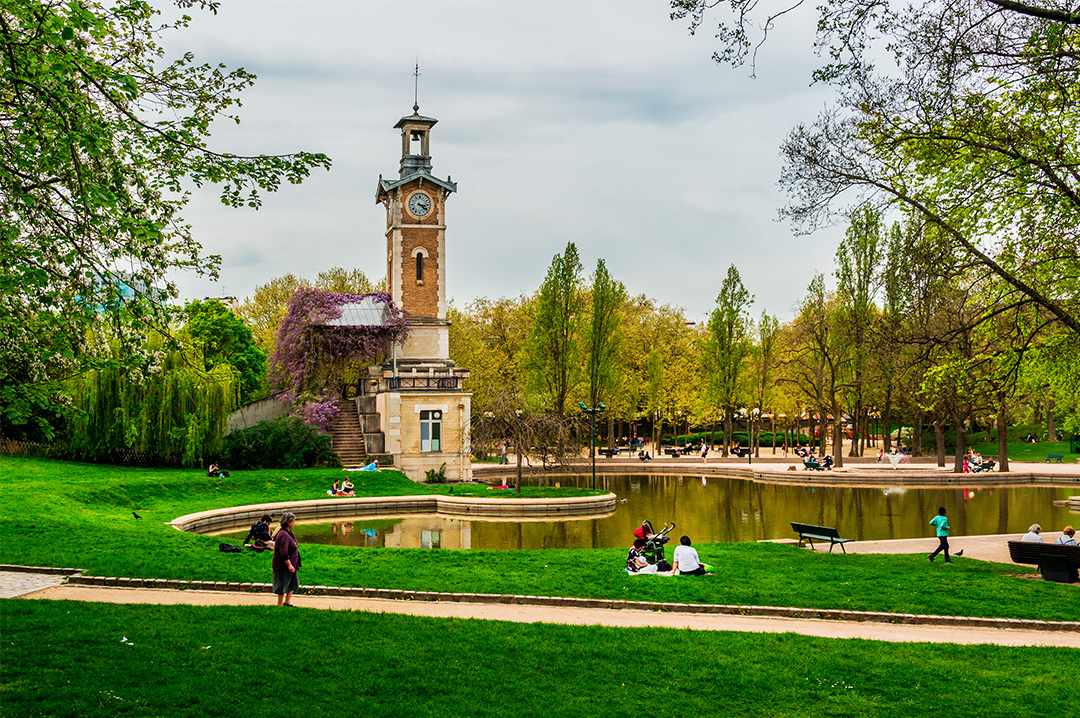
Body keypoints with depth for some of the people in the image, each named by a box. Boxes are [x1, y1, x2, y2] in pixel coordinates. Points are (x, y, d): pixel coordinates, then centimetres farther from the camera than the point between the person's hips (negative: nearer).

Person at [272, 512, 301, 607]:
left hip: (289, 564, 10)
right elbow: (284, 554, -29)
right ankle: (280, 604, 17)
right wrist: (289, 565, -23)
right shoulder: (284, 535, -26)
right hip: (283, 566, -10)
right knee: (283, 585, 4)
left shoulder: (288, 533, 7)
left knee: (293, 583, 16)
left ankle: (288, 601, 25)